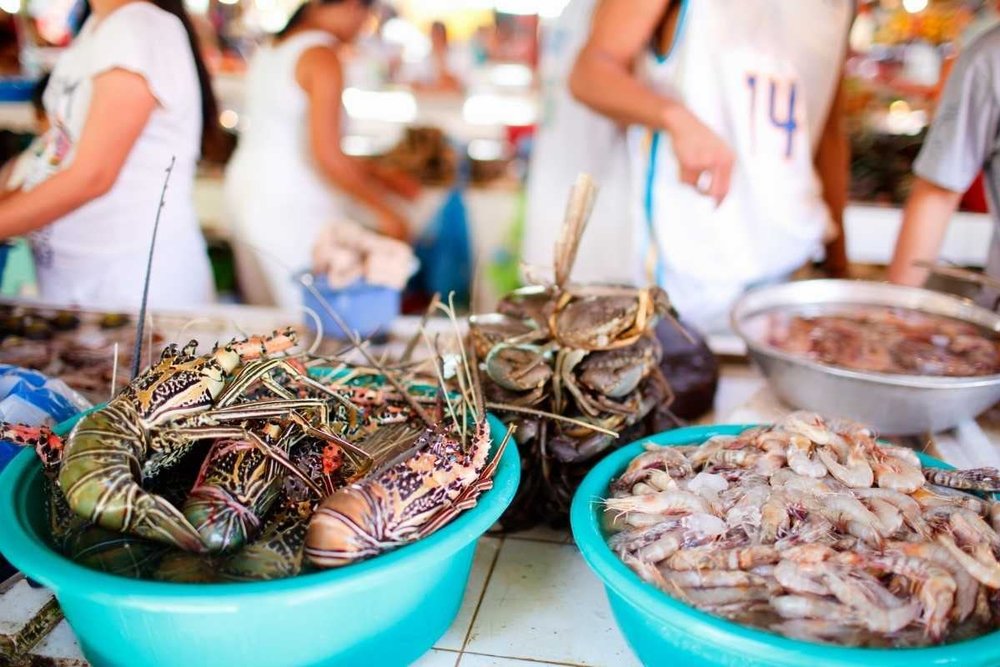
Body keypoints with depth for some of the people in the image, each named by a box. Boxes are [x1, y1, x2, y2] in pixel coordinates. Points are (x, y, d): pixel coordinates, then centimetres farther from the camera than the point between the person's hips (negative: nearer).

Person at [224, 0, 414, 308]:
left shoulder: (268, 51, 14)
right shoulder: (322, 57, -12)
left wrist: (370, 175, 19)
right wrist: (383, 210, -10)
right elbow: (326, 155, -19)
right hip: (292, 203, -9)